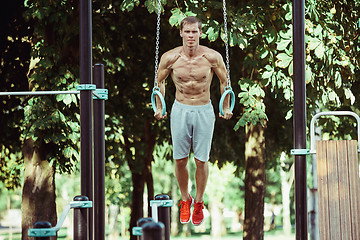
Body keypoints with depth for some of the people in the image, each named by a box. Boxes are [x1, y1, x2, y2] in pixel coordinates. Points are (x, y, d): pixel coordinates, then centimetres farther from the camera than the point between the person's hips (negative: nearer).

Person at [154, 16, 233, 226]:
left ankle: (199, 202, 21)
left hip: (204, 111, -1)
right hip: (180, 110, 1)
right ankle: (185, 200, 25)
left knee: (201, 160, 2)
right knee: (180, 160, 3)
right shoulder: (170, 58, -9)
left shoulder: (212, 57, -12)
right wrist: (159, 108, 11)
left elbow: (224, 81, 6)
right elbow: (160, 80, 10)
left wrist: (226, 108, 10)